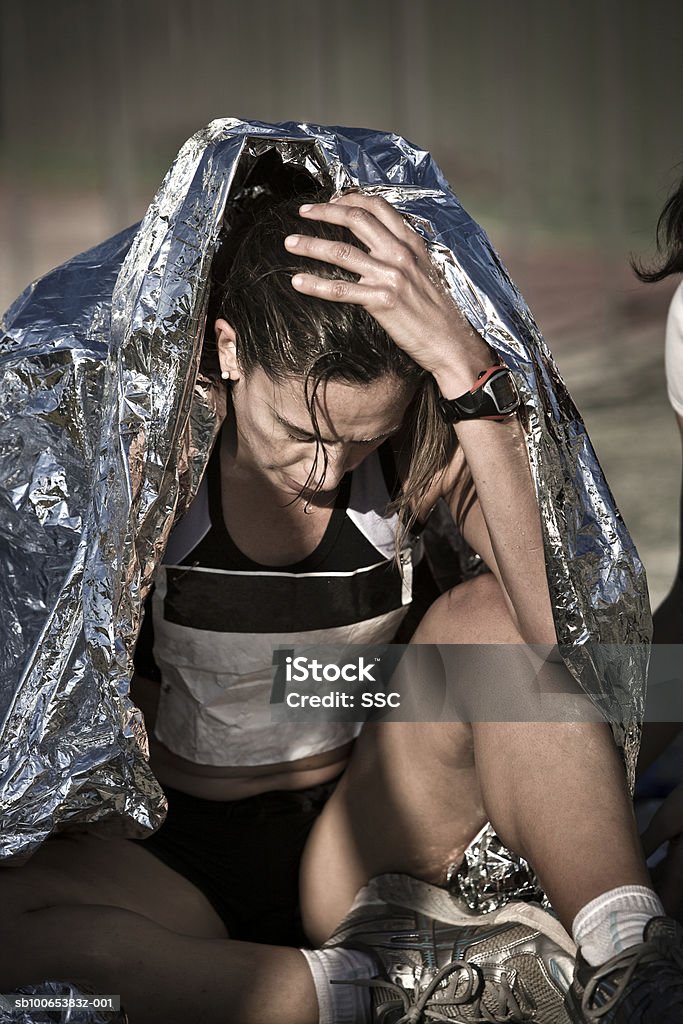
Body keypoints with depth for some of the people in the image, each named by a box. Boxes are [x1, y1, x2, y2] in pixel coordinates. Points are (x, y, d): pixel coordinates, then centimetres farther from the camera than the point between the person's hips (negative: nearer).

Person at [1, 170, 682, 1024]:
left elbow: (568, 619, -30)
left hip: (353, 849, 1)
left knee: (486, 616, -24)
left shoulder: (424, 448, -11)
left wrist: (464, 363, -35)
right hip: (175, 855, -1)